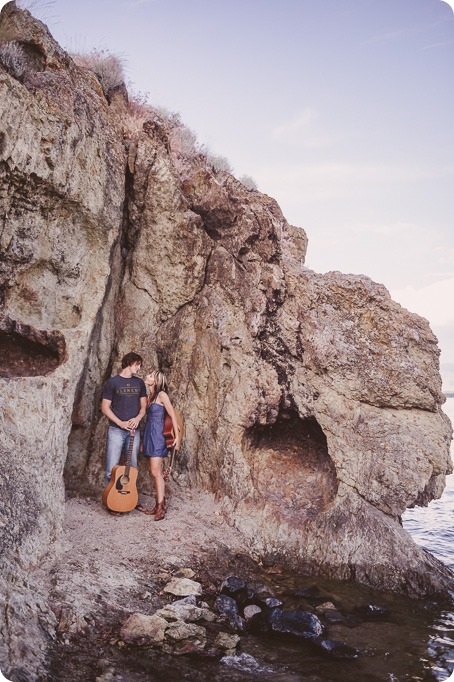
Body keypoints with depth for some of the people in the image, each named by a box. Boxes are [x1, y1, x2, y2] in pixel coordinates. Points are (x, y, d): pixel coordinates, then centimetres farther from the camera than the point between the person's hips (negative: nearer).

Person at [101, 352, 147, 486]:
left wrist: (137, 418, -6)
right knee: (112, 469, -6)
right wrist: (120, 423, -12)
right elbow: (105, 407, -3)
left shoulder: (139, 383, 12)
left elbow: (144, 405, 14)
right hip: (116, 430, -4)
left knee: (132, 468, 6)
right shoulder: (112, 382, -1)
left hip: (134, 430, 4)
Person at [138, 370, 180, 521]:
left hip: (157, 435, -8)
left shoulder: (161, 395, -8)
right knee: (155, 472, 9)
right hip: (149, 435, 8)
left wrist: (177, 436, -13)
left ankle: (160, 507, -7)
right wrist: (143, 441, 18)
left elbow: (173, 415, -9)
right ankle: (160, 505, 14)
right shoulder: (149, 396, 15)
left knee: (156, 472, -10)